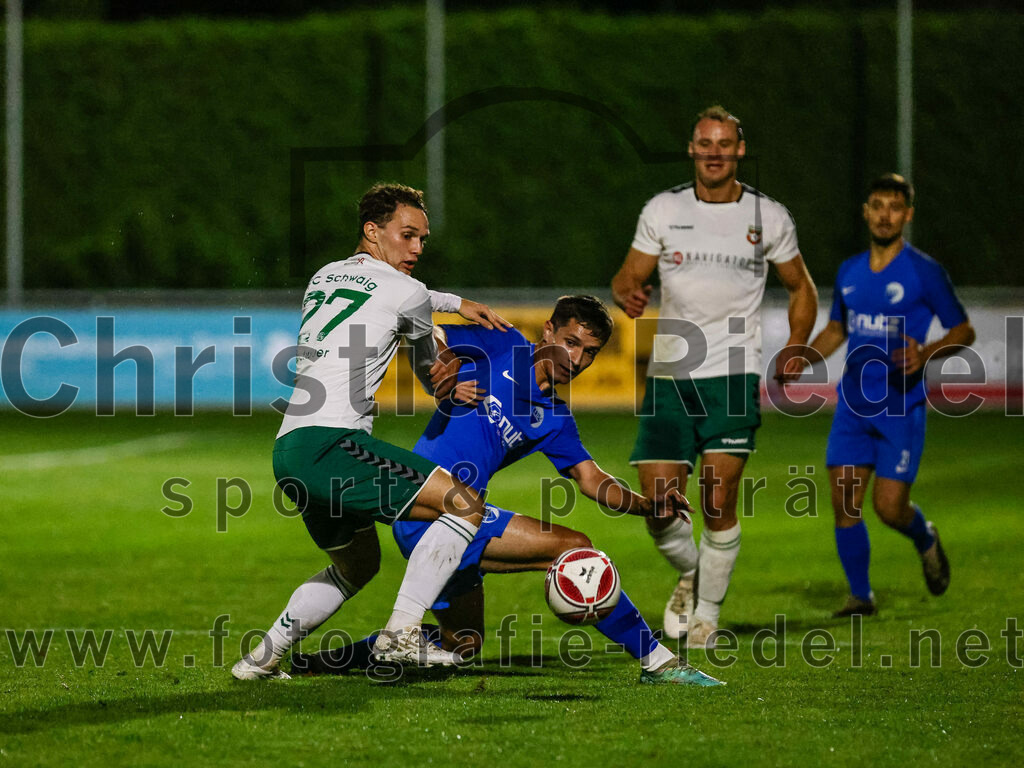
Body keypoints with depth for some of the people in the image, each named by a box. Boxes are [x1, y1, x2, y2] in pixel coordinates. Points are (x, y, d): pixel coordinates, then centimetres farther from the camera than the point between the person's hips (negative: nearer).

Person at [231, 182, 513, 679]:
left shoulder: (325, 278, 23)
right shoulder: (406, 292, 1)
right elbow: (431, 372, 20)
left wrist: (455, 303, 46)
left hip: (288, 452, 9)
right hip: (331, 443, -9)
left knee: (358, 565, 27)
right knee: (465, 504, -12)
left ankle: (263, 656, 24)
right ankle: (402, 632, -20)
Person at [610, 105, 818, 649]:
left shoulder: (768, 217, 6)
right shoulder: (662, 210, 7)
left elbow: (801, 287, 18)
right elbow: (626, 279, 10)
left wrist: (795, 346, 2)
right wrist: (629, 293, -15)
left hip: (733, 376, -1)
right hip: (668, 375, 1)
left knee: (718, 502, -11)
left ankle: (708, 614, 5)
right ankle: (689, 575, 25)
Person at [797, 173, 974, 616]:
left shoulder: (924, 272, -5)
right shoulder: (849, 273, 10)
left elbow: (963, 332, 0)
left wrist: (926, 354, -19)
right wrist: (802, 360, 7)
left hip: (901, 408, -4)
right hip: (853, 405, 4)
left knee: (889, 507, -9)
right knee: (844, 504, -4)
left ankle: (925, 540, 26)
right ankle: (859, 595, 9)